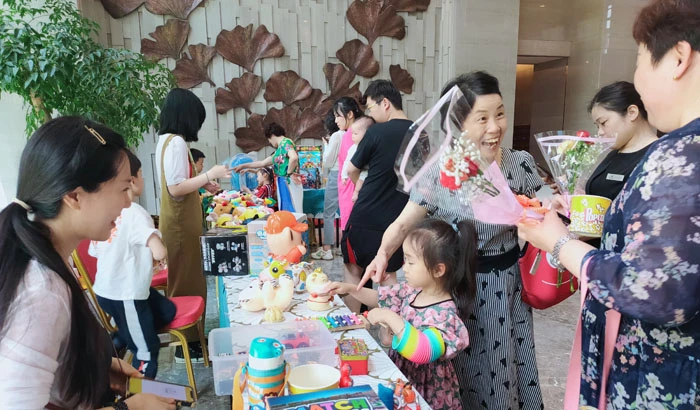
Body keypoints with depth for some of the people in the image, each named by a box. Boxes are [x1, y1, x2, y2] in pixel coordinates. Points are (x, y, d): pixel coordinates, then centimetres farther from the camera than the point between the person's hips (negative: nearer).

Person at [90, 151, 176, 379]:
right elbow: (160, 253, -36)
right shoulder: (135, 212, -23)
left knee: (166, 310, 23)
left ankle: (120, 339, 20)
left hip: (107, 288, 8)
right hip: (124, 294, -8)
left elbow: (94, 251, 11)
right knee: (147, 350, 6)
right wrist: (159, 254, -11)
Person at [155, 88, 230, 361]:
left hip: (180, 221, 10)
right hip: (181, 224, -10)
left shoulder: (167, 140, 12)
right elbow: (176, 188, -24)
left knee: (185, 280, 16)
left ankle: (188, 339, 28)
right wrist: (209, 175, -19)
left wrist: (203, 184, 14)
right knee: (188, 283, -1)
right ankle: (187, 345, 10)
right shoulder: (176, 143, -18)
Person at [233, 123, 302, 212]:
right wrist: (243, 166, 31)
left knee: (292, 212, -9)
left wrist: (289, 173, -16)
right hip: (283, 184, 9)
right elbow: (262, 163, 28)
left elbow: (294, 157, -29)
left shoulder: (286, 142, -8)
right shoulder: (279, 148, 20)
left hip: (289, 183, -9)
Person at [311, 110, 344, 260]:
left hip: (336, 176, -6)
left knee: (328, 214, 2)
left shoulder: (336, 136, -11)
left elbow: (328, 162, -7)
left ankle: (326, 250, 5)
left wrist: (326, 145, 7)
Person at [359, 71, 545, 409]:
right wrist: (383, 253, -30)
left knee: (509, 372, 20)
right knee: (466, 374, 13)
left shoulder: (521, 164, -6)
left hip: (507, 283, 3)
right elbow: (403, 223, -13)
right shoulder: (439, 172, -16)